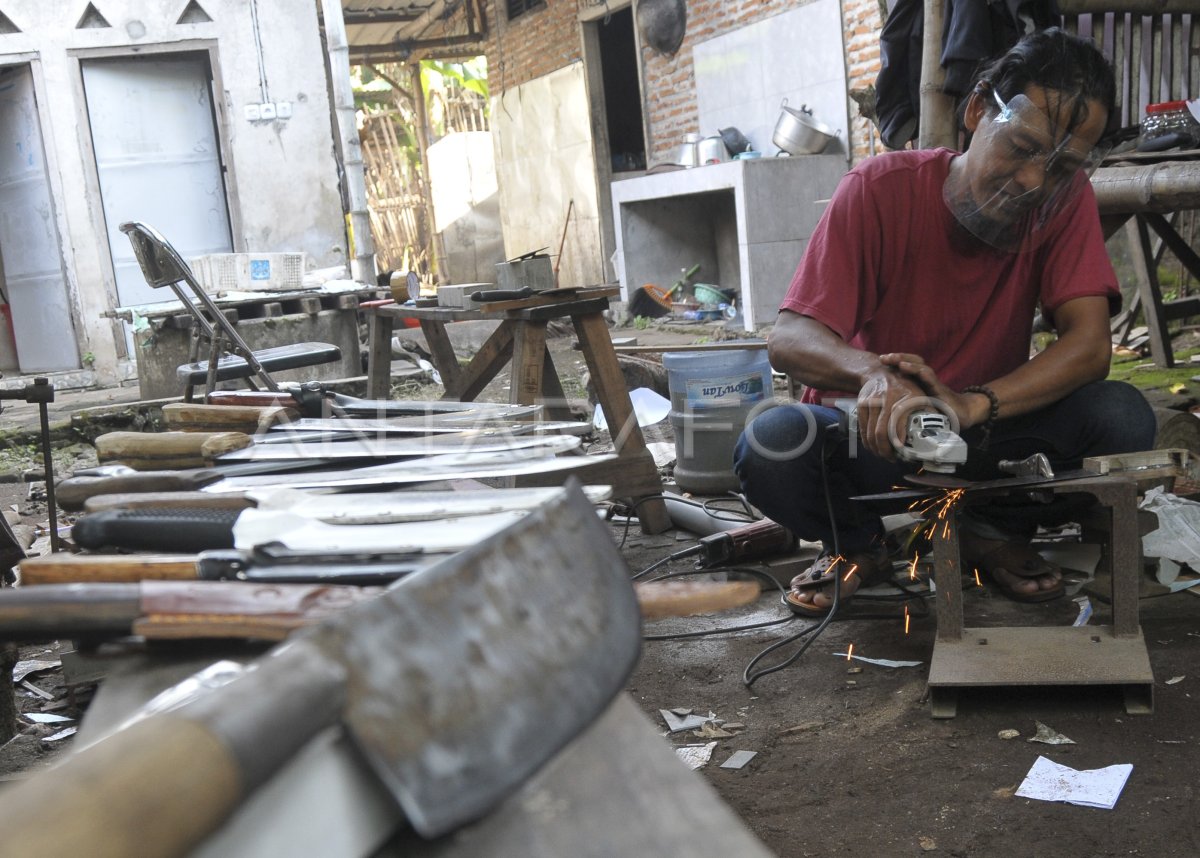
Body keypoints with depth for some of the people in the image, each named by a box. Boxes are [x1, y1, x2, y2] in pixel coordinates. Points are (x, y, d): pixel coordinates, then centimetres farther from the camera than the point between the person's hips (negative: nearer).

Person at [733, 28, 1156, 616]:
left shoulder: (1065, 199, -9)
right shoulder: (881, 189, -16)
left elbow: (1090, 345, -19)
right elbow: (787, 340, -23)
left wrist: (973, 405, -38)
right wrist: (873, 372, -46)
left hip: (984, 433, 2)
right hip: (872, 433, -1)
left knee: (1122, 417, -25)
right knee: (771, 446, -34)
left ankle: (993, 534, 4)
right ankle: (858, 546, 2)